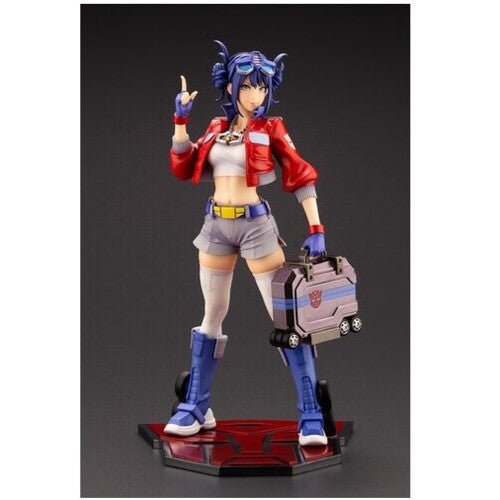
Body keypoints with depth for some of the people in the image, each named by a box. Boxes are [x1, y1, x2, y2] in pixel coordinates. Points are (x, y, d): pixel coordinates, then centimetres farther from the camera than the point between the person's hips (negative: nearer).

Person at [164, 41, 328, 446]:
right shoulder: (216, 129, 10)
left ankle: (311, 416, -5)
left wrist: (316, 230, -13)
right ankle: (197, 409, 21)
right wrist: (180, 122, 2)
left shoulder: (271, 130, -2)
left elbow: (301, 177, -6)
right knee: (212, 316, 12)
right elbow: (184, 169, 11)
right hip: (216, 224, 5)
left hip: (256, 224, -5)